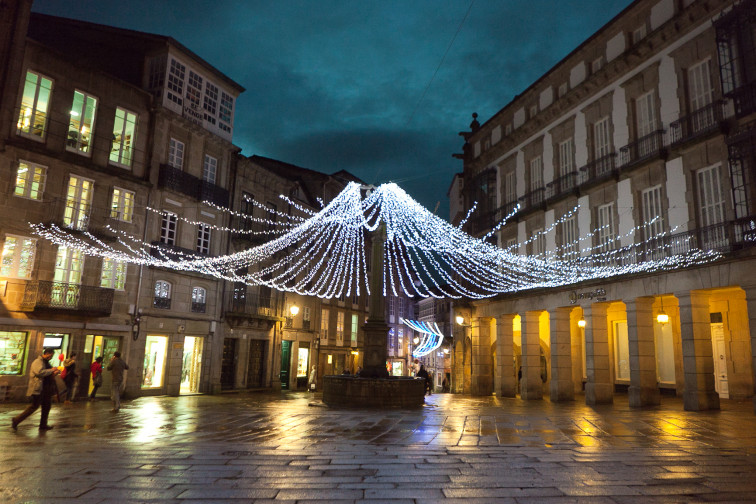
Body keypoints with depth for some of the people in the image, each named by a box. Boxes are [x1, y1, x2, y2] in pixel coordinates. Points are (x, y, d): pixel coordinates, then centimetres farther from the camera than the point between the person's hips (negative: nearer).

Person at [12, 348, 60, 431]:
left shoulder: (46, 362, 16)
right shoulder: (38, 362, -12)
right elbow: (39, 372, -30)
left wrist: (57, 371, 1)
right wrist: (51, 370, -20)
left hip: (46, 389, 9)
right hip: (38, 388, -9)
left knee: (47, 405, 10)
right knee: (34, 406, -5)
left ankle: (43, 425, 17)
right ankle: (16, 420, 8)